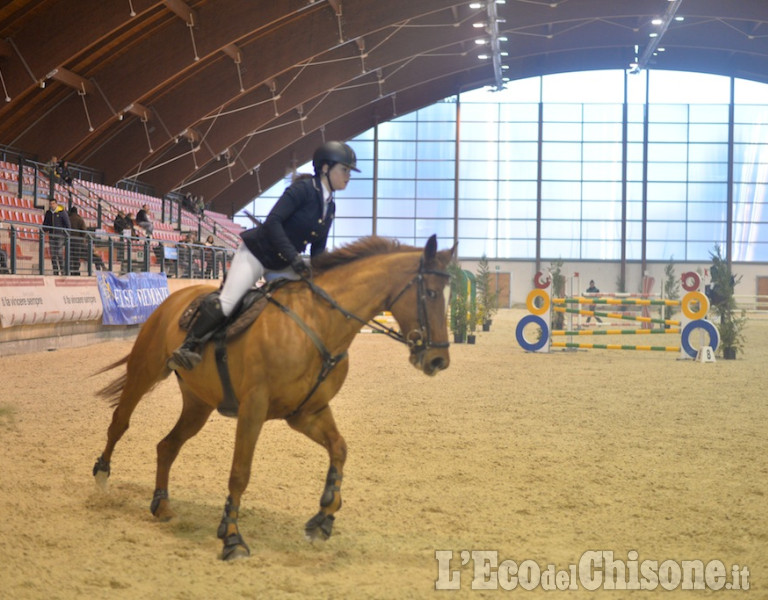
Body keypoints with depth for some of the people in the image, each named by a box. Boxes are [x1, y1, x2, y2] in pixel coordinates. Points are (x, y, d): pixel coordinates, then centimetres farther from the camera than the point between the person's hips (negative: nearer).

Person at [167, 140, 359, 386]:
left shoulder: (330, 208, 6)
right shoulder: (303, 189, -17)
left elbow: (318, 250, 13)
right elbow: (272, 222, -26)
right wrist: (293, 257, -30)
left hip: (283, 265, 9)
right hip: (257, 252, -9)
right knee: (225, 305, -22)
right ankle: (188, 346, -3)